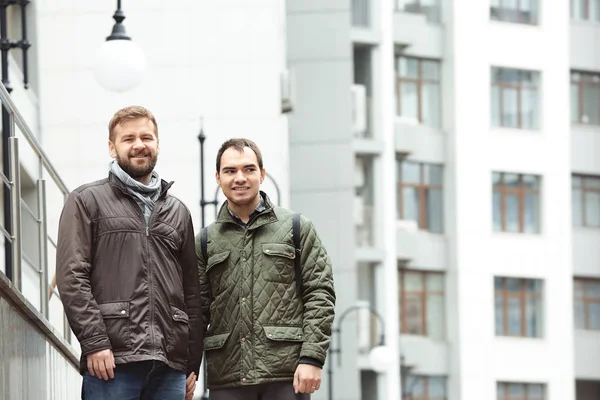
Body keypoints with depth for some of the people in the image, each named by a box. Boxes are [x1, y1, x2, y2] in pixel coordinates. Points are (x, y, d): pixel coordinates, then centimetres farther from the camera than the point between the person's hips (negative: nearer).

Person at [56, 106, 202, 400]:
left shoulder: (177, 212, 22)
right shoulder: (86, 201, 7)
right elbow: (71, 277, -3)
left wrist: (193, 364, 14)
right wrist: (94, 342, -14)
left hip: (170, 365, 4)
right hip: (111, 359, -4)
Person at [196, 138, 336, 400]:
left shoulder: (297, 228, 7)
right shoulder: (206, 241, 13)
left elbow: (320, 294, 1)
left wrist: (312, 359, -9)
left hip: (287, 374, -2)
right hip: (226, 379, 2)